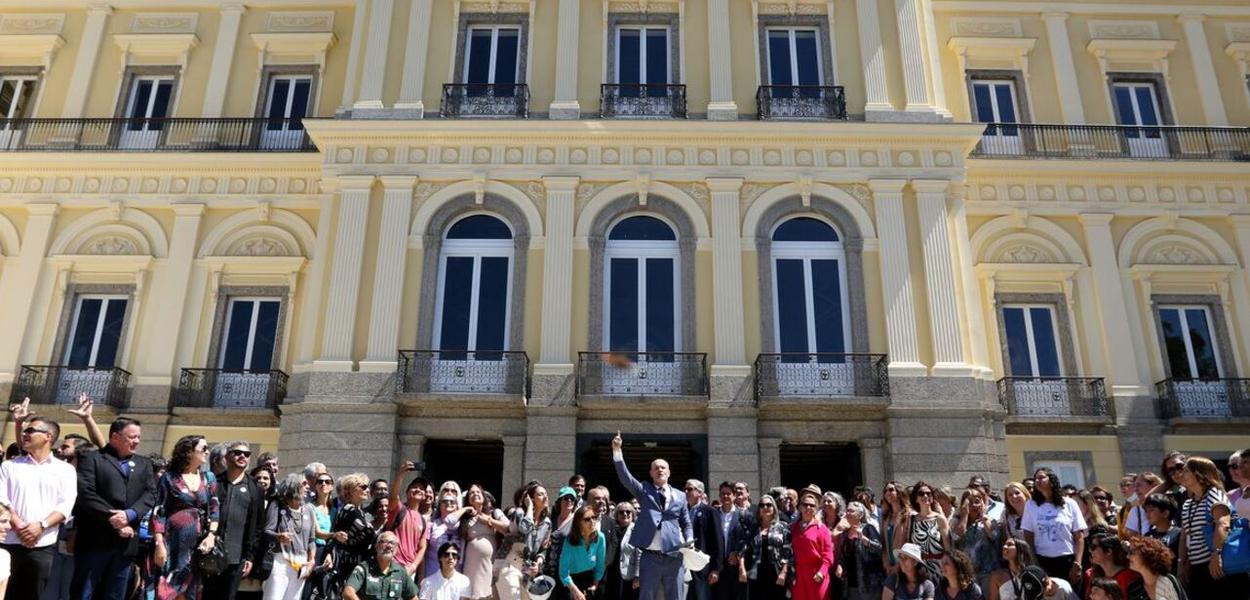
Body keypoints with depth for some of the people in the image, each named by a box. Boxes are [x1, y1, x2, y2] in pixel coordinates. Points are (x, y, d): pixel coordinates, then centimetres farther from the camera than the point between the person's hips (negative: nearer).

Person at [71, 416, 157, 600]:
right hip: (95, 540, -4)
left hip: (126, 542, 4)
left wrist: (129, 515, -13)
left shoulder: (144, 464, 17)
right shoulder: (91, 459, 2)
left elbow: (150, 494, 5)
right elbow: (86, 494, -10)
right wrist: (112, 519, -16)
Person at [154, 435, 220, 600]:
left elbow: (215, 509, 9)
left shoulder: (209, 478, 10)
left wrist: (211, 535, -5)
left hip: (198, 544, 4)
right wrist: (159, 544, -11)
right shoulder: (169, 477, -1)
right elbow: (159, 512, -4)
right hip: (173, 543, -4)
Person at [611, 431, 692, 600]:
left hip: (674, 557, 2)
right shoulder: (644, 491, 6)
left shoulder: (679, 496, 12)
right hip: (650, 556, -2)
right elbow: (624, 476, -8)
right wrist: (617, 450, -19)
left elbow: (686, 524, 16)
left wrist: (689, 543, -4)